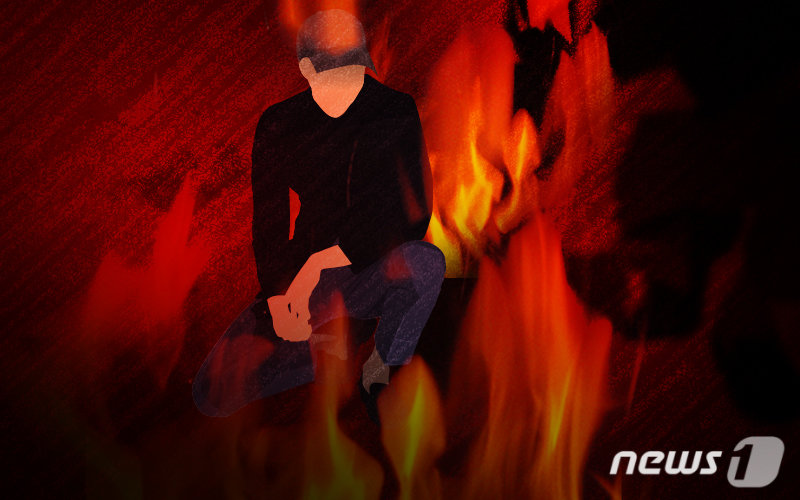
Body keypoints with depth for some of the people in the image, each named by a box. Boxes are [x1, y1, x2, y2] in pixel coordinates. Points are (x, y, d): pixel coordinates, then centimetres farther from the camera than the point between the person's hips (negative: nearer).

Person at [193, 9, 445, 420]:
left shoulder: (396, 113, -10)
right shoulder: (278, 125, -2)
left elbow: (413, 214, -19)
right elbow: (267, 222, 0)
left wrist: (322, 262, -26)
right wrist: (278, 294, -16)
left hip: (371, 272, -1)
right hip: (300, 276, 2)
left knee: (427, 262, -39)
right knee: (213, 394, -12)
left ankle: (380, 372, -11)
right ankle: (319, 350, 11)